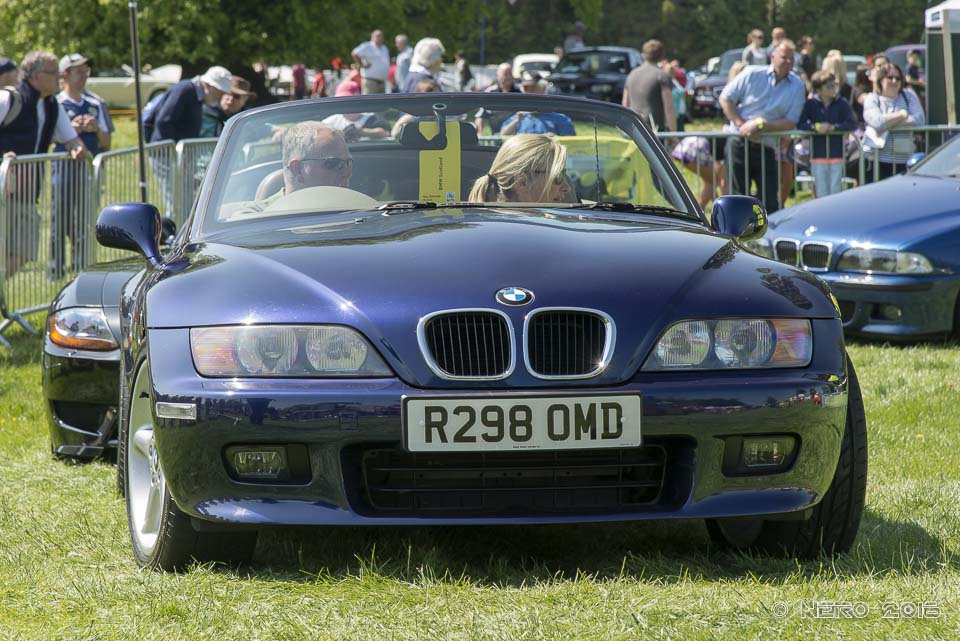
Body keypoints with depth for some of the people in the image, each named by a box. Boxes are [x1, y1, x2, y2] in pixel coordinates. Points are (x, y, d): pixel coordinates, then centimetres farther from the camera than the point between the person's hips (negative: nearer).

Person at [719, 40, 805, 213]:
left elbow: (791, 122, -4)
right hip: (739, 144, -1)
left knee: (770, 201, -4)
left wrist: (761, 125, -15)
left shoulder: (797, 86, 1)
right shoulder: (752, 74, 0)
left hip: (766, 148, 1)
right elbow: (725, 98, 2)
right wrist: (741, 124, -10)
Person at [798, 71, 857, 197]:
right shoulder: (810, 104, -2)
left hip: (837, 154, 0)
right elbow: (800, 125, -5)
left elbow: (852, 124, -7)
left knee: (835, 191, 3)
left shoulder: (841, 104, -1)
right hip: (818, 155, 0)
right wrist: (816, 127, -20)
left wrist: (834, 127, -18)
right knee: (821, 193, 4)